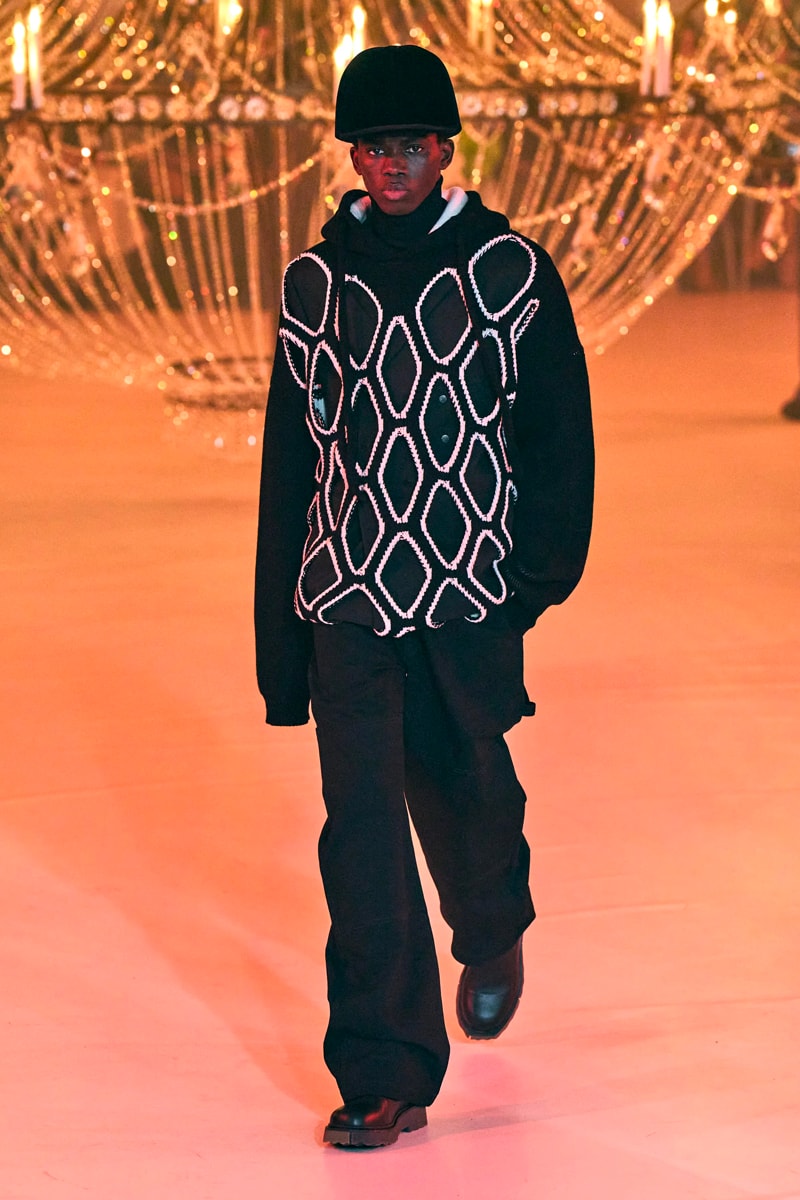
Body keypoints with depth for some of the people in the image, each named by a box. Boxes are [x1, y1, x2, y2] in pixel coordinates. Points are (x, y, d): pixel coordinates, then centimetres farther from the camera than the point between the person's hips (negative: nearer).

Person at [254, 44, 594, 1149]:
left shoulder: (508, 268, -1)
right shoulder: (315, 280, 5)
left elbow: (560, 428, 2)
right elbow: (291, 457, 10)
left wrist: (547, 563, -10)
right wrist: (277, 643, 9)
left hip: (471, 597, -1)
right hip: (346, 597, 1)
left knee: (465, 790, 14)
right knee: (362, 828, -6)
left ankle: (492, 936, 48)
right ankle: (386, 1077, -2)